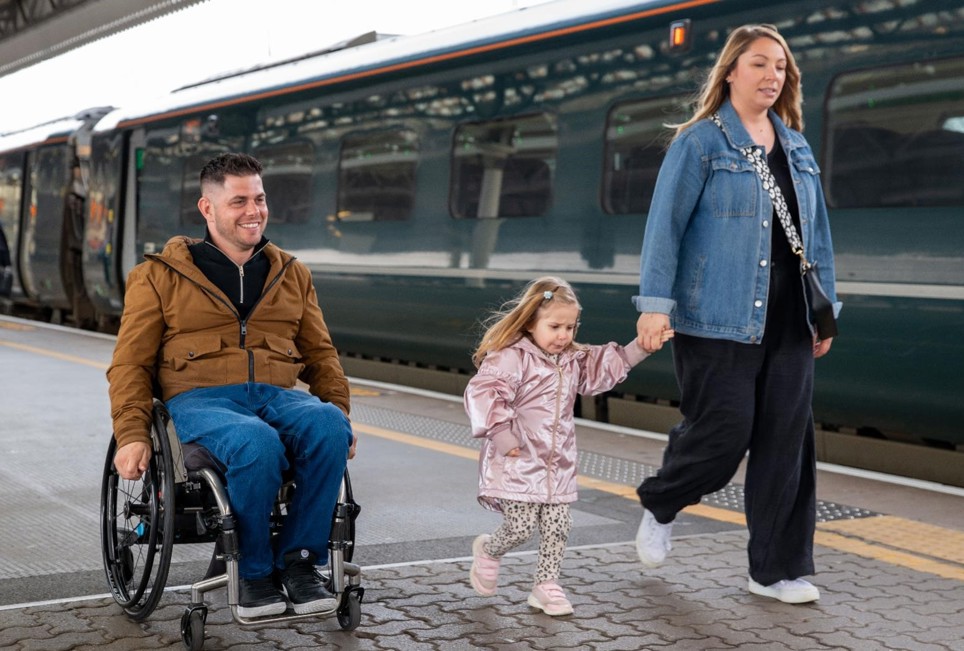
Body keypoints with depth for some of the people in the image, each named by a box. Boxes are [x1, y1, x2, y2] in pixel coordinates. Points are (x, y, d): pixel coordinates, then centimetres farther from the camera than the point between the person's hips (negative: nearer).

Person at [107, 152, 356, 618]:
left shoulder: (291, 274, 21)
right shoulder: (160, 276, 10)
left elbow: (320, 353, 23)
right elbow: (130, 364, 7)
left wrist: (340, 413, 7)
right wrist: (131, 435, -7)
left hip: (278, 395, 3)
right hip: (199, 400, -3)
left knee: (328, 425, -33)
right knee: (257, 444, -38)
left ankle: (298, 559, -18)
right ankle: (253, 572, -15)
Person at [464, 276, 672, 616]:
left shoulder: (573, 360, 12)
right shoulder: (511, 358, -15)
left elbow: (607, 365, 22)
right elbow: (483, 393, -23)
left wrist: (641, 346, 13)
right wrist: (501, 435, -25)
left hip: (557, 465, 7)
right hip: (518, 464, -7)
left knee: (557, 527, 4)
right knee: (521, 527, -6)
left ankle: (546, 586, 18)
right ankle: (487, 550, 26)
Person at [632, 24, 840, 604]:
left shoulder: (797, 148, 15)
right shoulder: (701, 141, -2)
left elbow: (818, 233, 18)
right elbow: (665, 224, -8)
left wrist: (825, 309, 14)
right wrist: (655, 304, -15)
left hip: (788, 323, 6)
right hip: (719, 320, -6)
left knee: (788, 439, 3)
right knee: (725, 431, -5)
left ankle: (778, 570, 14)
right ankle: (661, 505, 26)